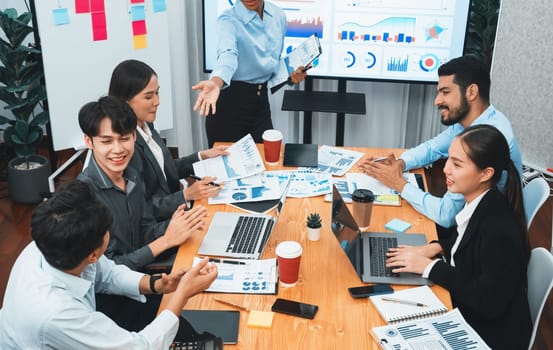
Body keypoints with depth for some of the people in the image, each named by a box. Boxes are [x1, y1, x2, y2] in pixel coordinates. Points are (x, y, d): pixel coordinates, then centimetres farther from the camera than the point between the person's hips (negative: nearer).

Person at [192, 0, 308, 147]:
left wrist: (289, 74, -3)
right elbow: (227, 54, -37)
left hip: (261, 98, 5)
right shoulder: (229, 20, -16)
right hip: (231, 101, -5)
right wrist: (215, 83, -56)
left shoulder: (278, 15, 2)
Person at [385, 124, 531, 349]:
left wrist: (430, 267, -21)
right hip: (469, 315, 7)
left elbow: (489, 302, -25)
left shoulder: (499, 229, -30)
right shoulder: (480, 204, -6)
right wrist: (437, 247, -3)